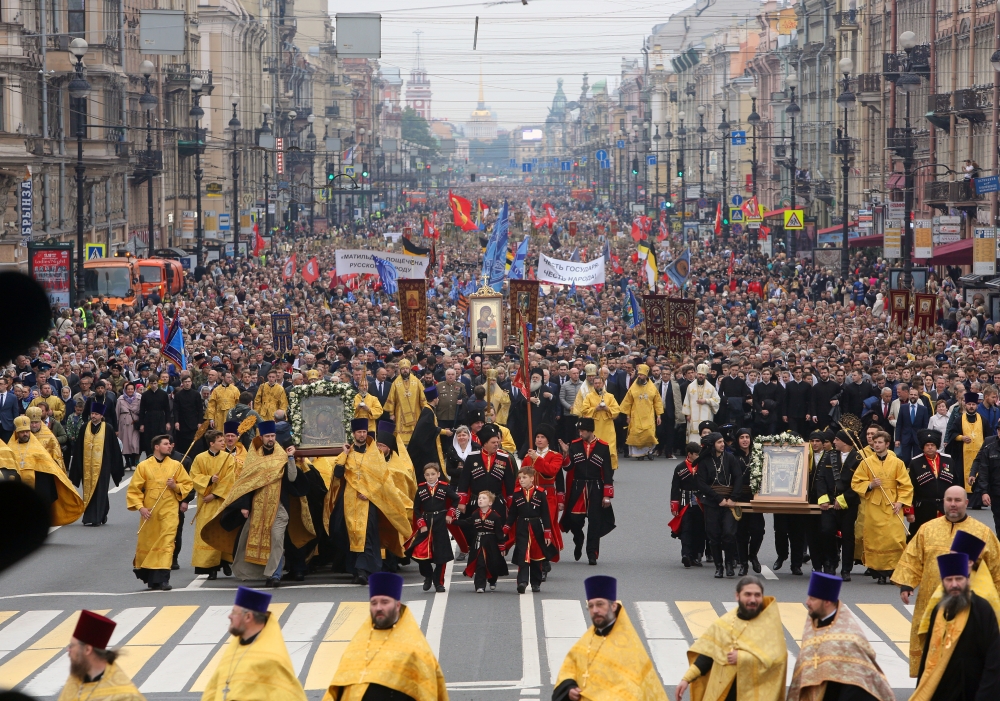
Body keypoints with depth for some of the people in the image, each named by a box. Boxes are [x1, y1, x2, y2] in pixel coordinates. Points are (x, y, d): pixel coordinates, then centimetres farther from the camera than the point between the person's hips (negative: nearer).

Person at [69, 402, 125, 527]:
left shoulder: (108, 430, 0)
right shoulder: (84, 429, 6)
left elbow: (115, 449, 3)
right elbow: (78, 450, 9)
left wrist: (117, 469, 2)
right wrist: (76, 468, 6)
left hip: (102, 466, -2)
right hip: (87, 466, 2)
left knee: (100, 492, -3)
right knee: (88, 491, 4)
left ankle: (98, 517, 0)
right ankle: (89, 517, 10)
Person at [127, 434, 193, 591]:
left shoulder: (176, 465, 5)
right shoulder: (144, 466, 1)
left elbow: (188, 484, 11)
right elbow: (134, 489, 1)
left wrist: (176, 486, -9)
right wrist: (140, 507, -9)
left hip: (168, 512, 0)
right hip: (149, 513, 0)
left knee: (167, 542, -12)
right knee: (146, 543, 8)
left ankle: (162, 579, -13)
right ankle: (148, 577, 28)